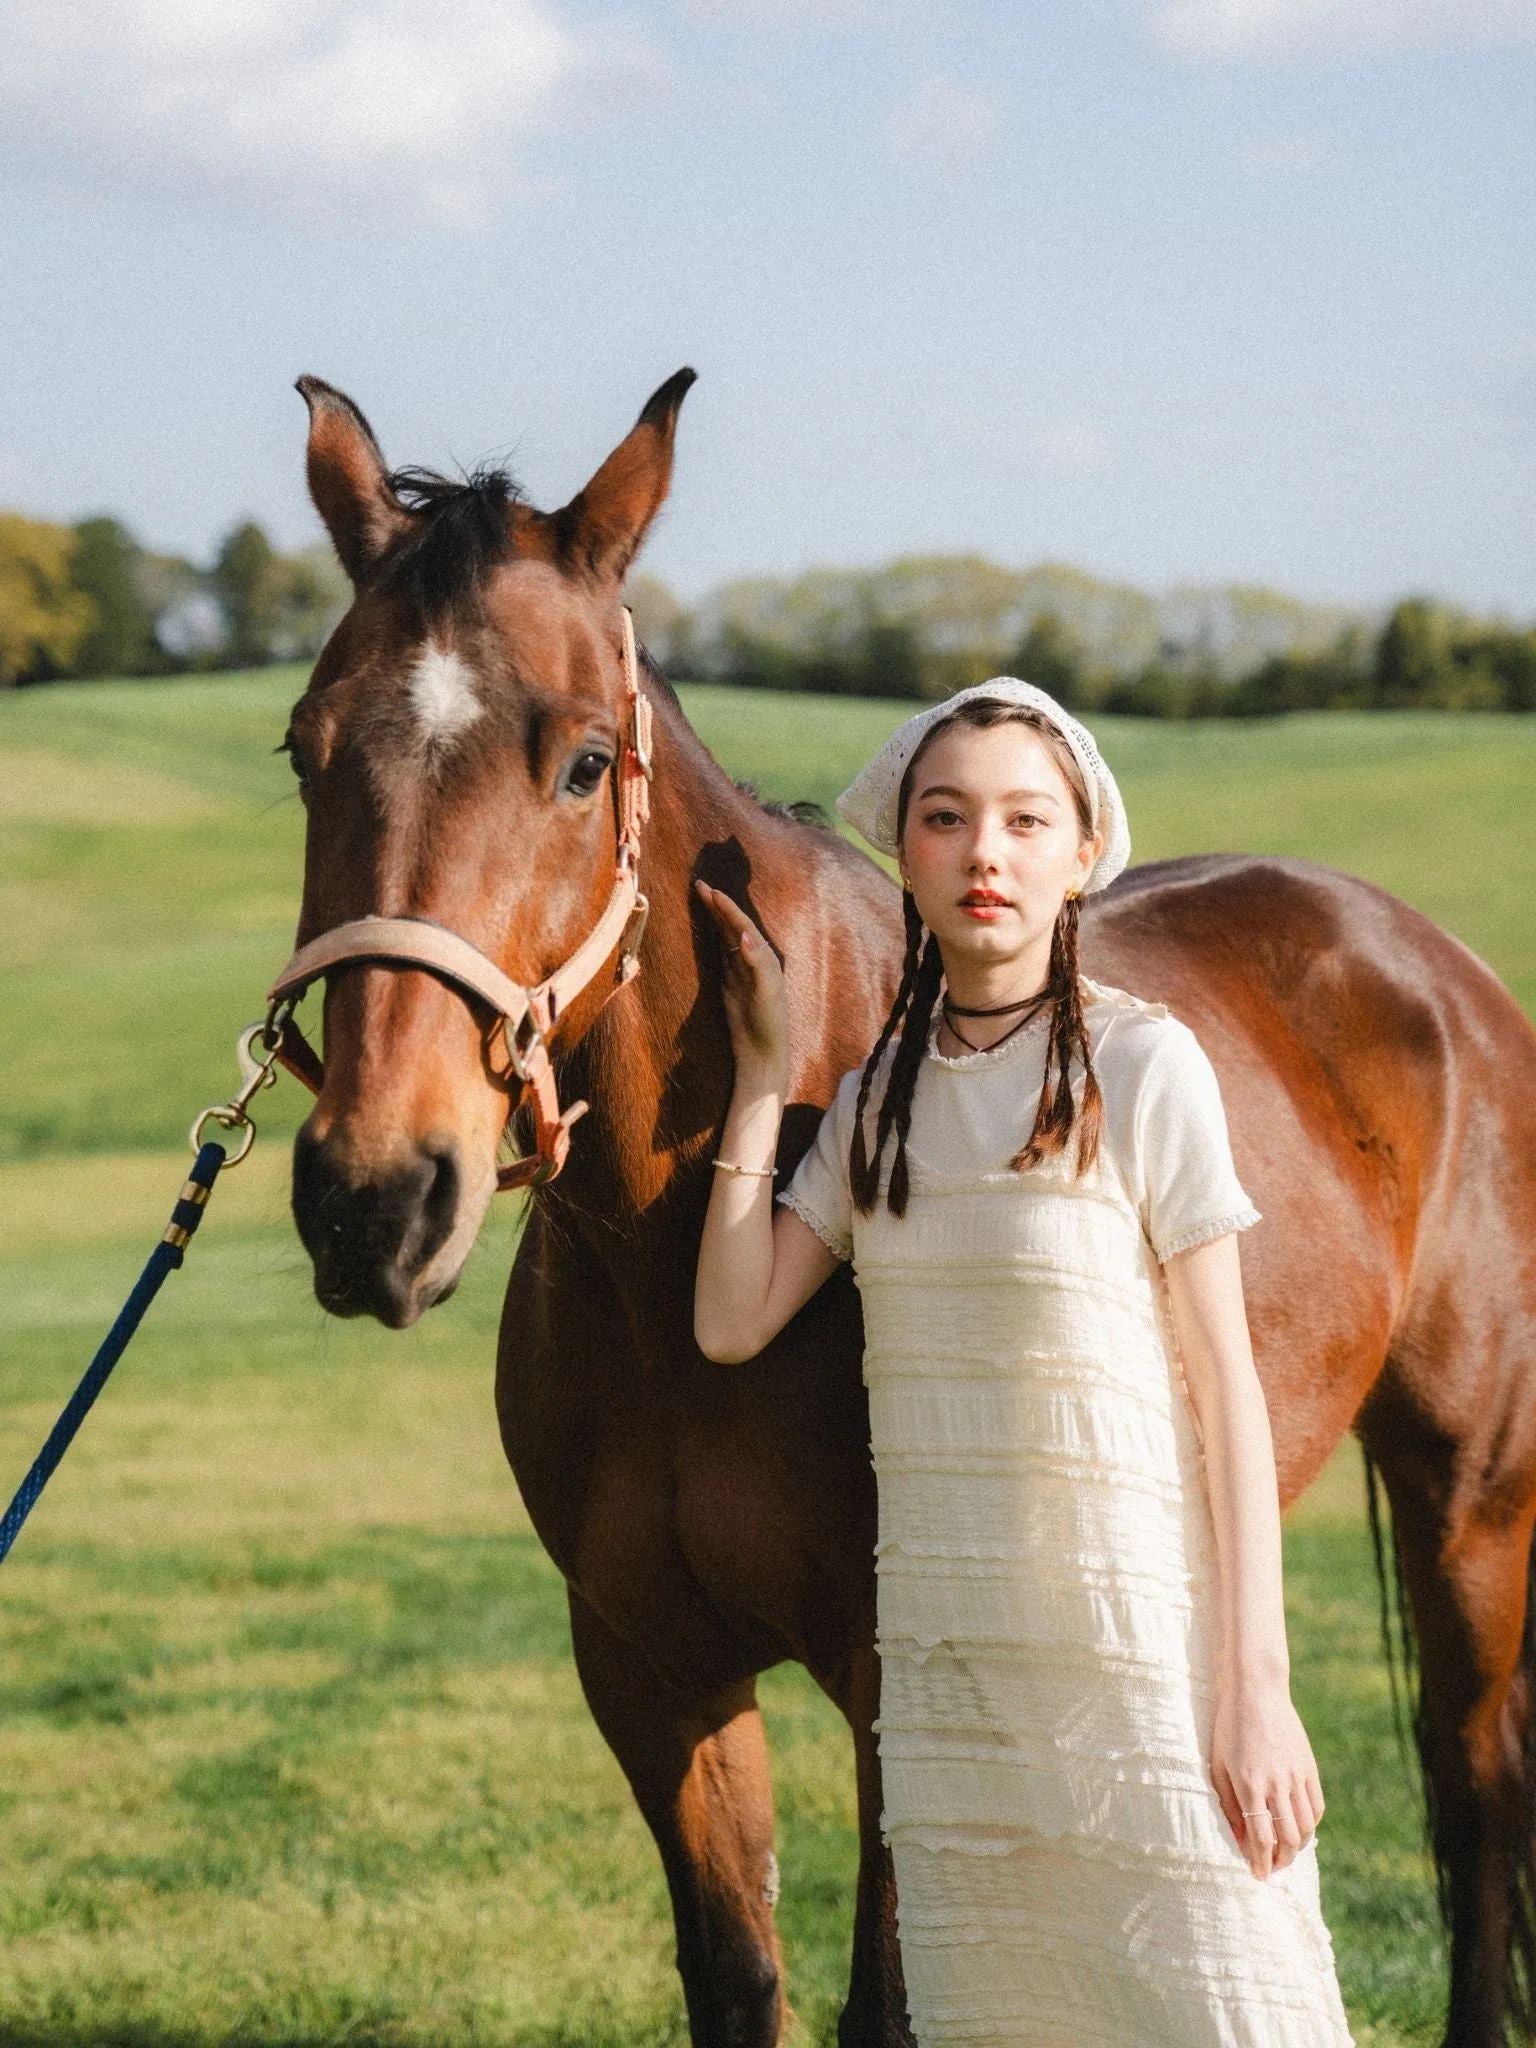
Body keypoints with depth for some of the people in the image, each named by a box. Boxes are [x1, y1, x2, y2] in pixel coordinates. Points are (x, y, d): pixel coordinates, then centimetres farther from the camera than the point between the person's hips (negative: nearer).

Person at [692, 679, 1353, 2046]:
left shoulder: (1143, 1064, -6)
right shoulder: (884, 1091, 10)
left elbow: (1226, 1384, -8)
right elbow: (733, 1319, 1)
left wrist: (1256, 1690, -13)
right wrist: (763, 1068, 2)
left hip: (1138, 1649, -5)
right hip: (943, 1663, 5)